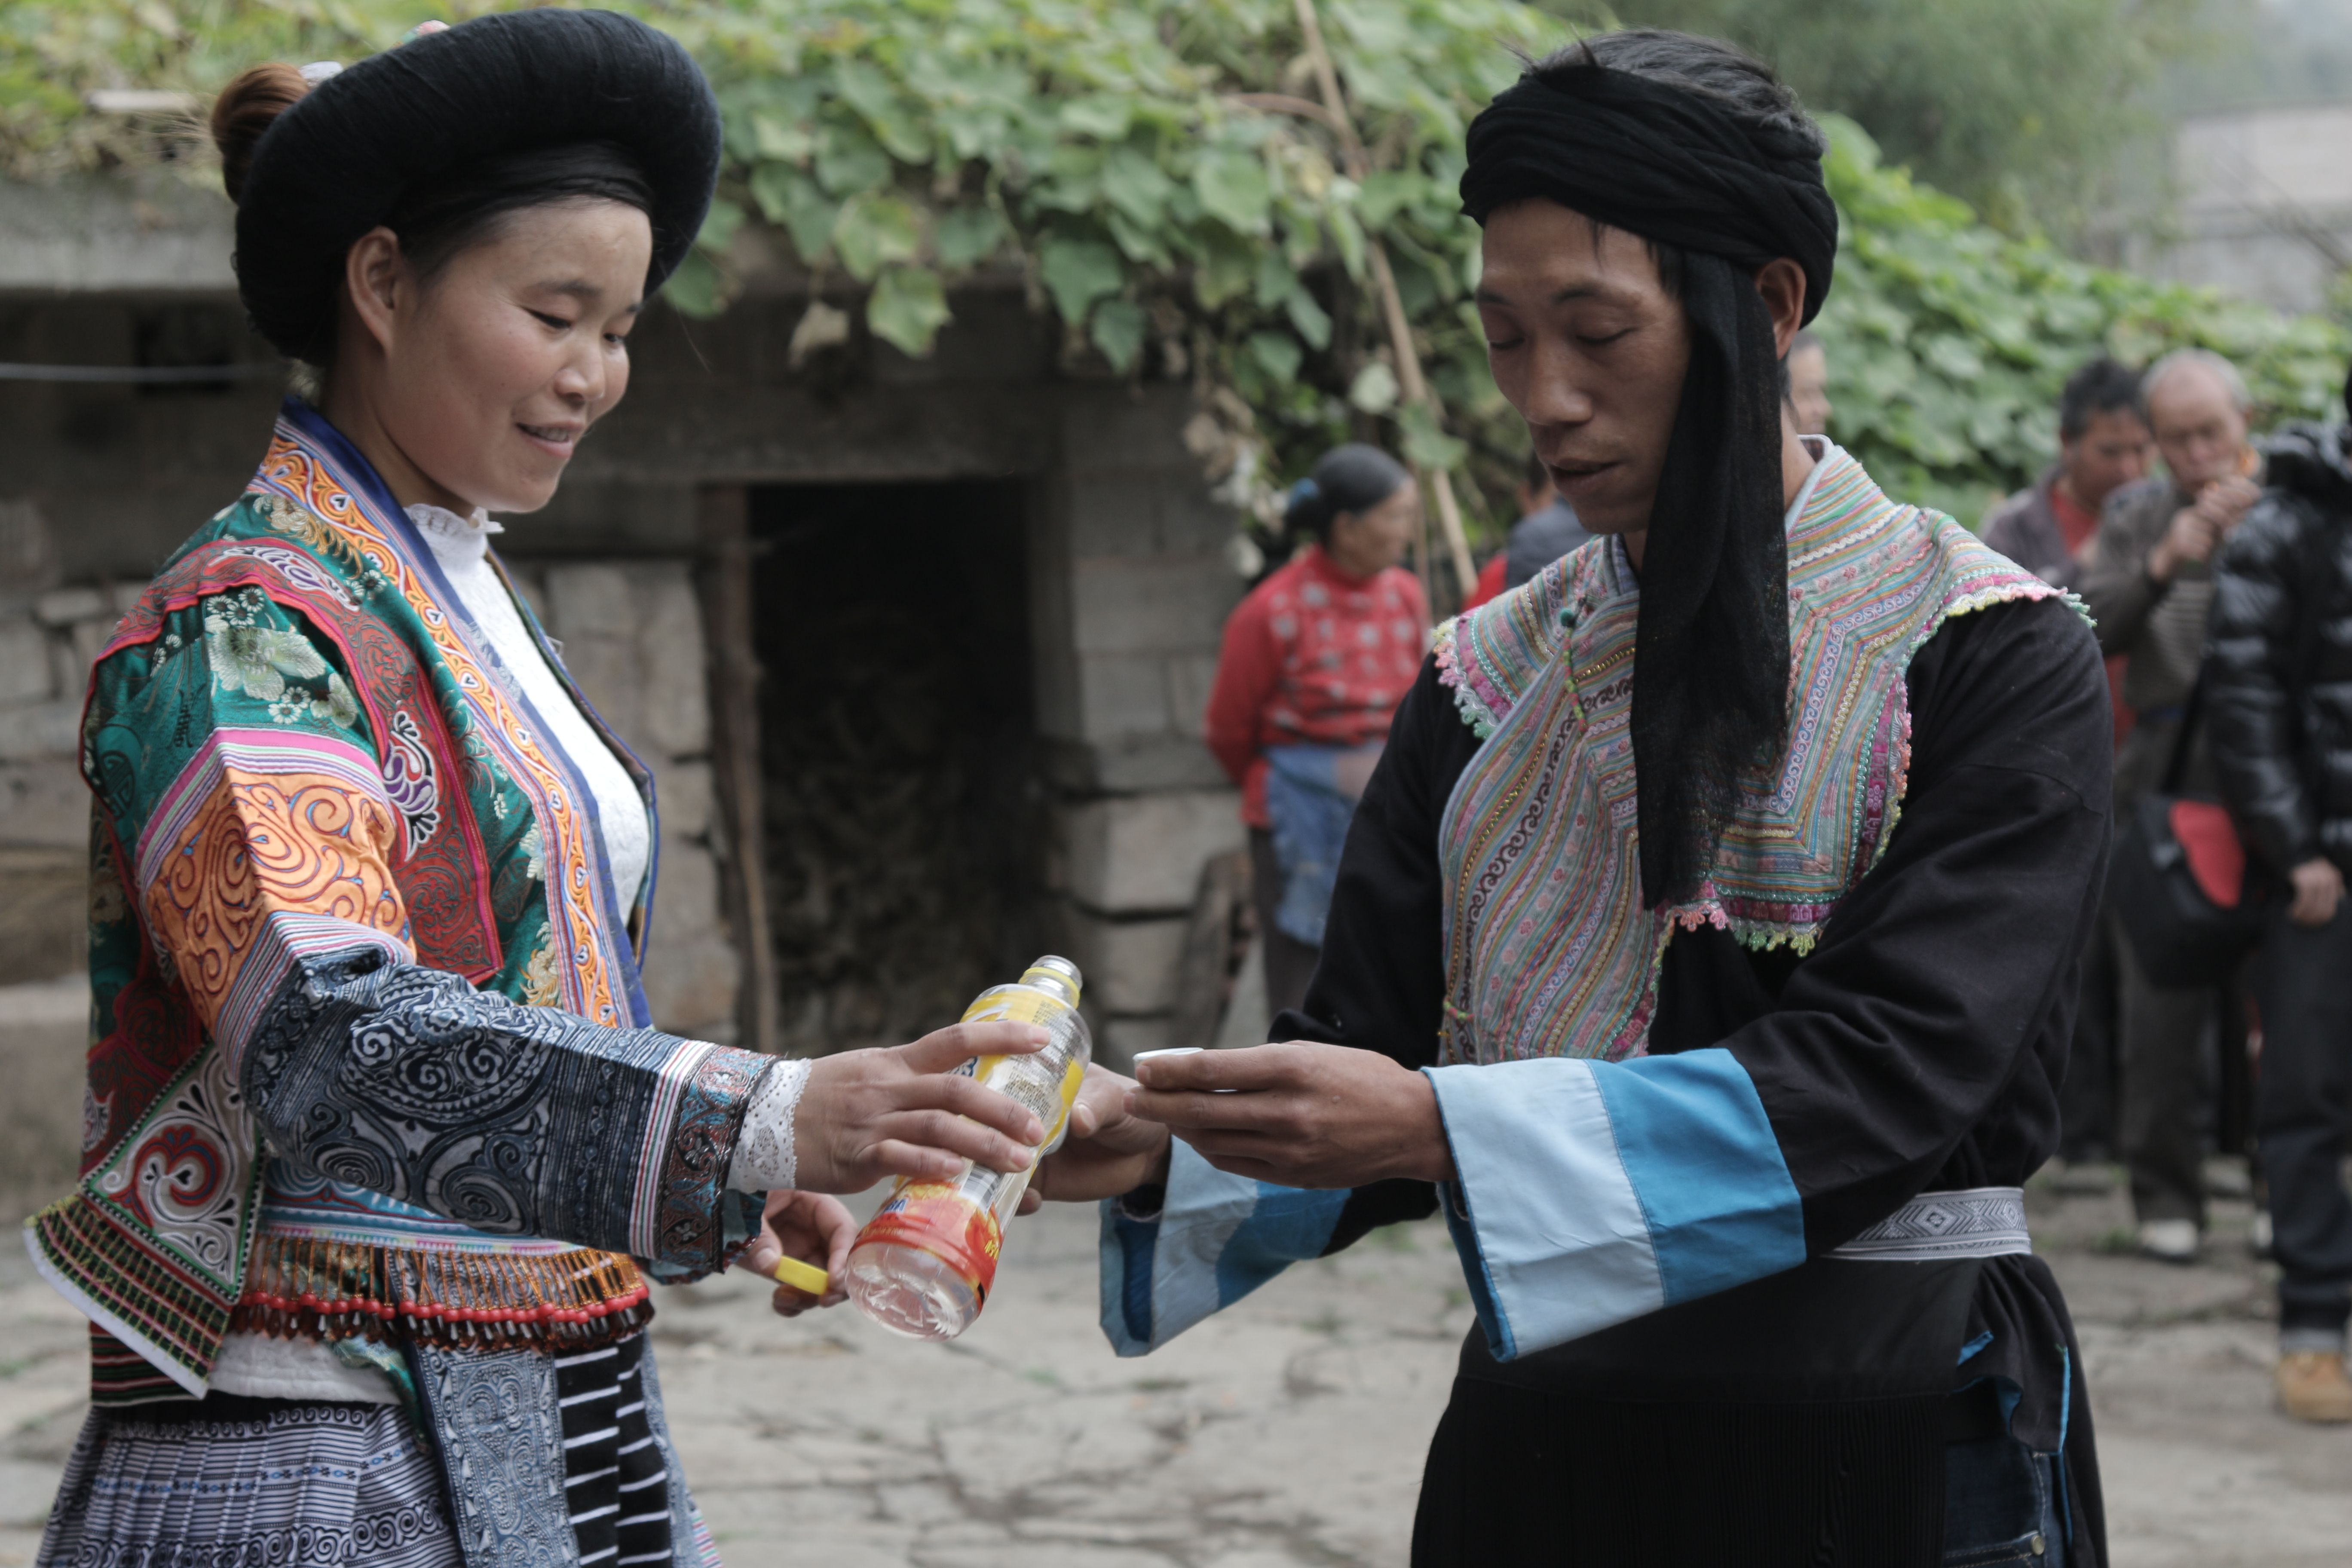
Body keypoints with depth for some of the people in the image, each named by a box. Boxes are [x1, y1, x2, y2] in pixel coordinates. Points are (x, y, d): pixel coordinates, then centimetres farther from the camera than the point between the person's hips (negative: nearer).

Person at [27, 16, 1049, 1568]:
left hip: (558, 1434, 8)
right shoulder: (241, 632, -14)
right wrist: (767, 1121, -39)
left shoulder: (466, 607, 14)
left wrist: (723, 1196, 5)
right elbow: (328, 1038, -29)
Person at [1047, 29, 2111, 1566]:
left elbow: (1889, 1070, -21)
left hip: (1887, 1440, -4)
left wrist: (1441, 1128, -30)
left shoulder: (1990, 658, -9)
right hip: (1541, 1427, 4)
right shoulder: (1488, 682, 6)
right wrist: (1162, 1143, -19)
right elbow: (1364, 1054, 3)